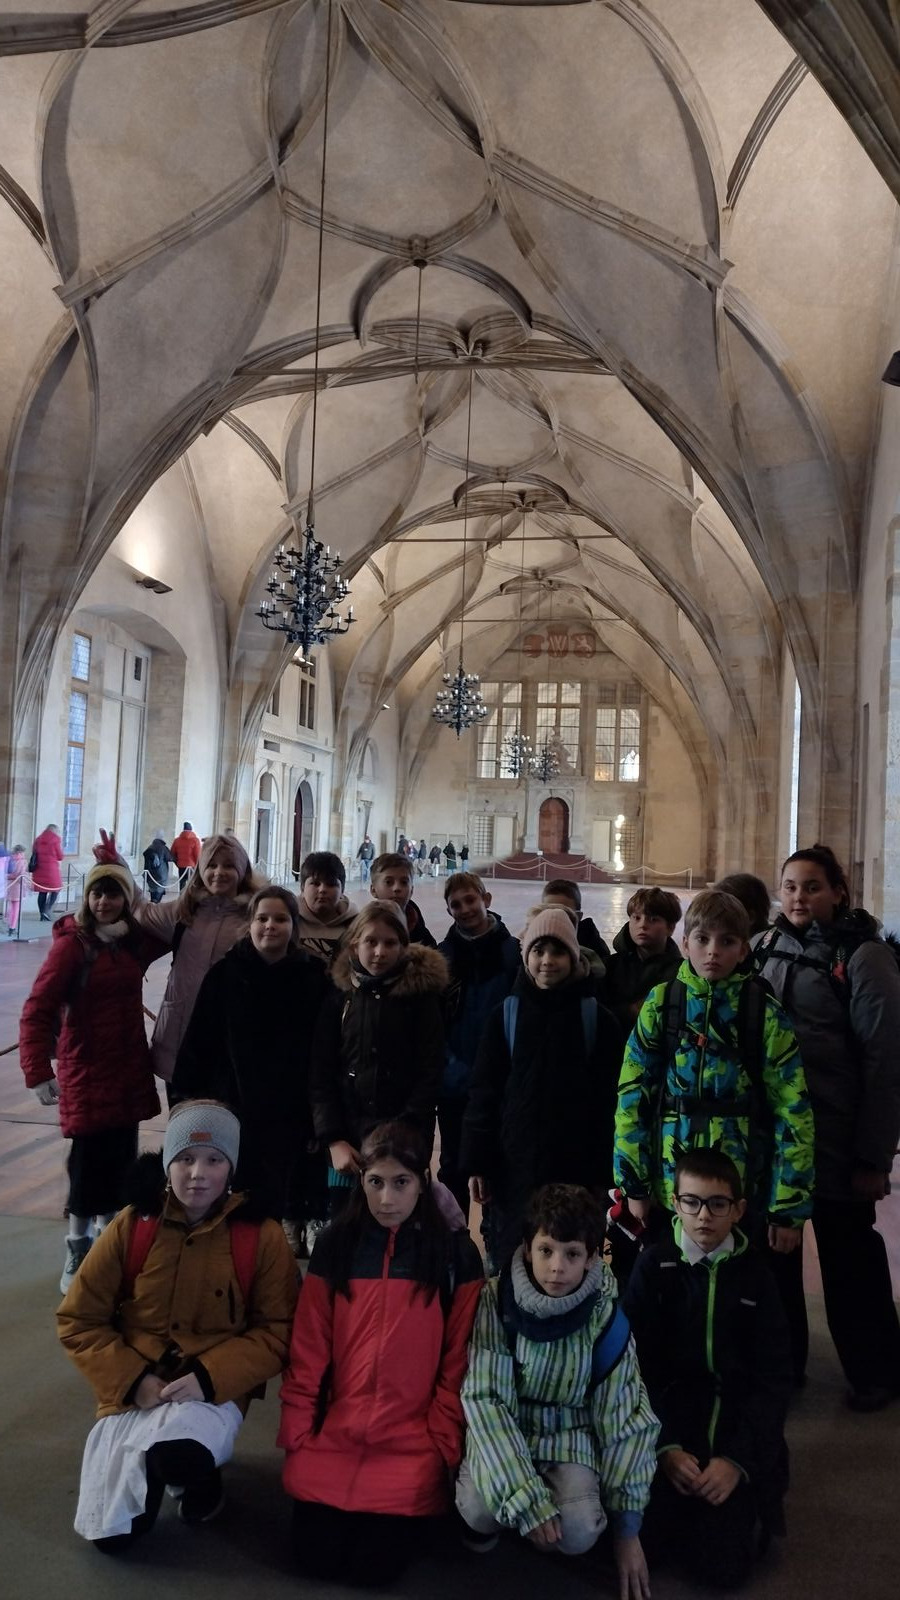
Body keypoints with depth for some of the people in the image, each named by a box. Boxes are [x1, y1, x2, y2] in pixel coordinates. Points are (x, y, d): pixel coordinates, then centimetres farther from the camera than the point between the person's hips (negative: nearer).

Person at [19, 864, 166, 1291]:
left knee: (121, 1159, 11)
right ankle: (78, 1254, 12)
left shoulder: (135, 943, 5)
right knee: (90, 1160, -3)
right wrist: (38, 1071, -20)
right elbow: (37, 1011, -14)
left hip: (130, 1071, 5)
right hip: (86, 1072, -5)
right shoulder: (72, 943, -11)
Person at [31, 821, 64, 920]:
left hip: (38, 869, 5)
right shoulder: (55, 839, -5)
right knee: (55, 890, 5)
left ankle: (42, 915, 8)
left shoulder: (38, 839, 12)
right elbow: (60, 857, -2)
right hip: (51, 869, -5)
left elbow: (34, 853, 17)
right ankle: (46, 911, -11)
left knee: (42, 892, 8)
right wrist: (60, 846, 11)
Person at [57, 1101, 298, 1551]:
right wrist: (132, 1380, -12)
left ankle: (198, 1473, 4)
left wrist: (210, 1377, -19)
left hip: (213, 1391, -2)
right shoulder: (131, 1226, -6)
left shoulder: (261, 1236, -9)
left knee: (176, 1453, -34)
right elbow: (78, 1320, 0)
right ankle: (153, 1466, 25)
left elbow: (277, 1331, -6)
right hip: (133, 1392, 3)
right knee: (108, 1535, -7)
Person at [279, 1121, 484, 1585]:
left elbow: (457, 1361, -2)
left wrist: (445, 1443, -6)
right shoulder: (335, 1244, 1)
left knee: (375, 1564, -11)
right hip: (333, 1431, 2)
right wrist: (296, 1431, -2)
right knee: (316, 1558, -6)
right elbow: (308, 1351, 3)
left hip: (413, 1438, -2)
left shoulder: (454, 1253, -4)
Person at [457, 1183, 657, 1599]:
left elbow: (624, 1418, -7)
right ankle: (488, 1522, 6)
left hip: (570, 1435, 1)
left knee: (580, 1532, -27)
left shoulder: (605, 1316, -14)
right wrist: (526, 1498, -28)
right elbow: (484, 1399, -19)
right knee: (479, 1508, -31)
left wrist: (627, 1528, -5)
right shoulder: (497, 1299, -18)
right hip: (502, 1431, -1)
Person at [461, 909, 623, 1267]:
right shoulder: (505, 1015, 2)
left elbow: (607, 1101, 1)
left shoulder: (597, 1018, 1)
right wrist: (476, 1164, -2)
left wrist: (603, 1173, -2)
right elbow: (484, 1094, 3)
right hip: (515, 1164, 1)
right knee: (512, 1257, 5)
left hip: (576, 1166, -1)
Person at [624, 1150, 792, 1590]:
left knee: (723, 1564, -13)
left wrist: (738, 1458, -13)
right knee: (651, 1540, -19)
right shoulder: (653, 1266, -3)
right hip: (669, 1413, 0)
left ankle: (750, 1506, 17)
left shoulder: (753, 1273, 0)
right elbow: (636, 1363, -5)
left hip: (739, 1416, 0)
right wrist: (664, 1445, -17)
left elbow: (774, 1376, -2)